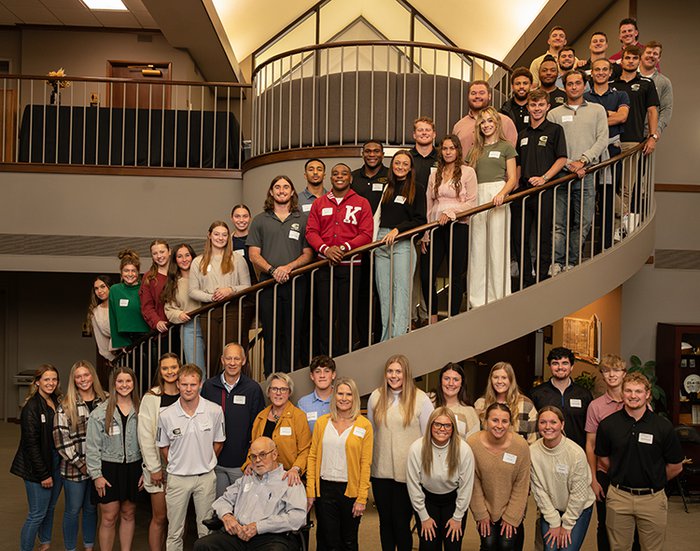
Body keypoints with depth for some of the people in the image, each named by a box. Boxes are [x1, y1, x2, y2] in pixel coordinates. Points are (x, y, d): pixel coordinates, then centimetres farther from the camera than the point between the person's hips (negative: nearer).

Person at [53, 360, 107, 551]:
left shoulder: (104, 401, 3)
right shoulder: (66, 406, -7)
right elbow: (61, 439, -10)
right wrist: (81, 464, -11)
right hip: (75, 468, -3)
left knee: (91, 508, 15)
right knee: (73, 510, 7)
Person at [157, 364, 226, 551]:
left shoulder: (215, 411, -8)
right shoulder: (166, 415, -8)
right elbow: (164, 446, 7)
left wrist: (205, 463, 8)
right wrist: (177, 465, 8)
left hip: (206, 477, 0)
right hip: (177, 478, 0)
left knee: (206, 530, 10)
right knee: (174, 532, 9)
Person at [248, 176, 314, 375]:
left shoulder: (302, 220, 11)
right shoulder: (260, 220, 11)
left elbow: (308, 253, 6)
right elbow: (254, 254, 5)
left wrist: (288, 267, -11)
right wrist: (272, 270, -12)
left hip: (295, 284, 0)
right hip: (268, 284, 0)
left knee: (293, 336, 0)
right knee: (271, 336, 1)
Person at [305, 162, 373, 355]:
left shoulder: (362, 203, 7)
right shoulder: (319, 203, 13)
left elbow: (366, 234, -2)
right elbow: (311, 231, 5)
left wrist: (343, 248, -14)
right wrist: (325, 249, -13)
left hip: (350, 265, -2)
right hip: (324, 266, 2)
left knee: (346, 314, 1)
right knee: (325, 314, 2)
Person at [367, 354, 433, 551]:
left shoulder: (421, 399, -7)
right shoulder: (376, 397, 3)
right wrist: (368, 464, 12)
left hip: (408, 473, -3)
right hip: (381, 470, 3)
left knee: (402, 523, 3)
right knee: (385, 521, 14)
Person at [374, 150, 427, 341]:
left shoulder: (417, 189, 4)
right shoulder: (386, 187, 18)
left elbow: (420, 220, -3)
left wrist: (397, 229, -13)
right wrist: (373, 238, 9)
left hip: (403, 243, -4)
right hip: (381, 242, 5)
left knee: (401, 291, -8)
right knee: (384, 293, 4)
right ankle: (386, 341, 10)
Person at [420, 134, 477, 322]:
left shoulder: (467, 172, 2)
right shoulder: (434, 175, 15)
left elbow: (471, 203, -4)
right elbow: (428, 206, 13)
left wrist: (450, 212, -16)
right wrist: (424, 235, 8)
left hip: (458, 227, -4)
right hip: (435, 228, 4)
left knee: (455, 276, 2)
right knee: (426, 276, -2)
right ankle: (433, 319, 12)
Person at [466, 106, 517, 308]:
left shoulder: (506, 147, 8)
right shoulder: (475, 150, 20)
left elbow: (512, 178, 1)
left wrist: (502, 193, -17)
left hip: (497, 195, -4)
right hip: (476, 198, 4)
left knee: (497, 247, -5)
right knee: (477, 247, 2)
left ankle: (498, 297, 0)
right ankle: (478, 300, 6)